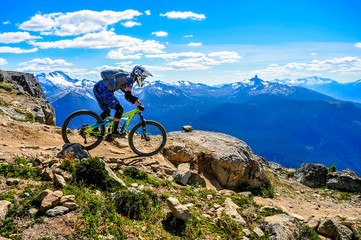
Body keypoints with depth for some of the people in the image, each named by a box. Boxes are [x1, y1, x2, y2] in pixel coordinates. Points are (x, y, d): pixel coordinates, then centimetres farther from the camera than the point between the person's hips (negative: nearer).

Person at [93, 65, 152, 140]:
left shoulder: (128, 76, 20)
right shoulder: (129, 78, -9)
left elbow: (127, 92, 32)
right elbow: (128, 96, -21)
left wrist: (136, 99, 26)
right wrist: (139, 105, -15)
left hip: (97, 89, 10)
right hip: (103, 90, -10)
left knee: (106, 111, 21)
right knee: (119, 109, -7)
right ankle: (114, 133, -4)